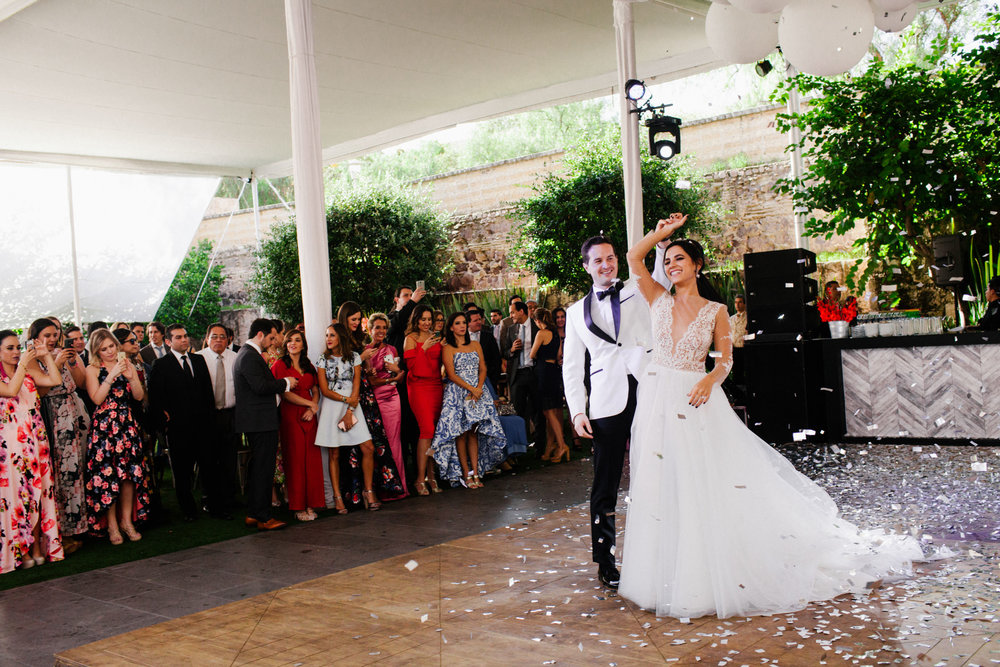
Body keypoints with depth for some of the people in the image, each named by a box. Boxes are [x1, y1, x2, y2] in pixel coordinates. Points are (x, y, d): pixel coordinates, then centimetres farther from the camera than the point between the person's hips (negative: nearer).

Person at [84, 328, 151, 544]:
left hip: (127, 425, 3)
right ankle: (112, 524, 5)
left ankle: (127, 520, 11)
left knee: (130, 472, 0)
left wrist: (131, 376, -11)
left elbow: (139, 396, 5)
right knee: (107, 474, -5)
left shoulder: (127, 365, 12)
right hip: (103, 426, -3)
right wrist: (112, 375, -16)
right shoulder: (92, 370, 2)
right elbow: (97, 398, -11)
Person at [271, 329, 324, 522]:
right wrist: (310, 403, -7)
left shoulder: (309, 366, 16)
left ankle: (310, 504, 7)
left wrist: (313, 409, -1)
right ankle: (298, 507, 1)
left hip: (309, 417, 5)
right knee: (295, 460, -4)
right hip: (291, 416, -5)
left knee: (312, 459, 0)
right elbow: (284, 393, -8)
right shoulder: (280, 365, -1)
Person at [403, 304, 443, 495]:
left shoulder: (435, 338, 16)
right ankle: (420, 478, -9)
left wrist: (442, 346, 5)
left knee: (433, 431, 3)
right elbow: (411, 365, -9)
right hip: (419, 386, -6)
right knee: (427, 429, -13)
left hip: (436, 385, 6)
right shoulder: (411, 339, 0)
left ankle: (431, 475, 10)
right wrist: (424, 348, -13)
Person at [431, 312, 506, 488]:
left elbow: (483, 369, 10)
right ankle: (466, 474, -2)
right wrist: (471, 388, -14)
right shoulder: (448, 348, 1)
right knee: (461, 433, -6)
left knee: (474, 432, 1)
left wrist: (479, 388, -6)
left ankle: (476, 472, 1)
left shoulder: (475, 345, 14)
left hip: (478, 392, 4)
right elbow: (451, 375, -7)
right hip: (457, 393, -4)